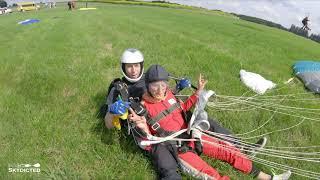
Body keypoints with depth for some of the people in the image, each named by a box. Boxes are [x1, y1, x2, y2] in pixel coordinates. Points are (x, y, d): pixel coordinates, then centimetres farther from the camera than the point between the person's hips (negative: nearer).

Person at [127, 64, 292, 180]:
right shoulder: (143, 108, -14)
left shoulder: (168, 94, -1)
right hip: (176, 147, -5)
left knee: (226, 149, -1)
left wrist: (198, 92, 8)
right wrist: (144, 129, -32)